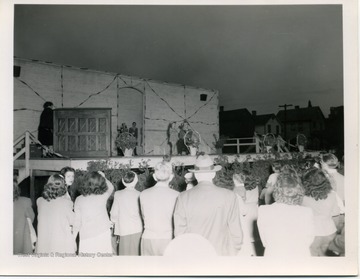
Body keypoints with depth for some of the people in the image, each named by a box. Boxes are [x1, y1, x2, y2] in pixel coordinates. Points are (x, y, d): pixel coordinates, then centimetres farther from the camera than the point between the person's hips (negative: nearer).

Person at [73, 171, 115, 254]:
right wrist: (103, 176, 27)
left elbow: (77, 222, 2)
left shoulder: (79, 200, -2)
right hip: (103, 236, 0)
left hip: (86, 239, 0)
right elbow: (111, 187, 19)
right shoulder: (102, 197, -4)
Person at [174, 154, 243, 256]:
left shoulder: (184, 198, -7)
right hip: (222, 252, 0)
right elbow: (236, 229, -3)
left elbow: (179, 231, -2)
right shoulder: (229, 196, -8)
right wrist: (235, 251, 12)